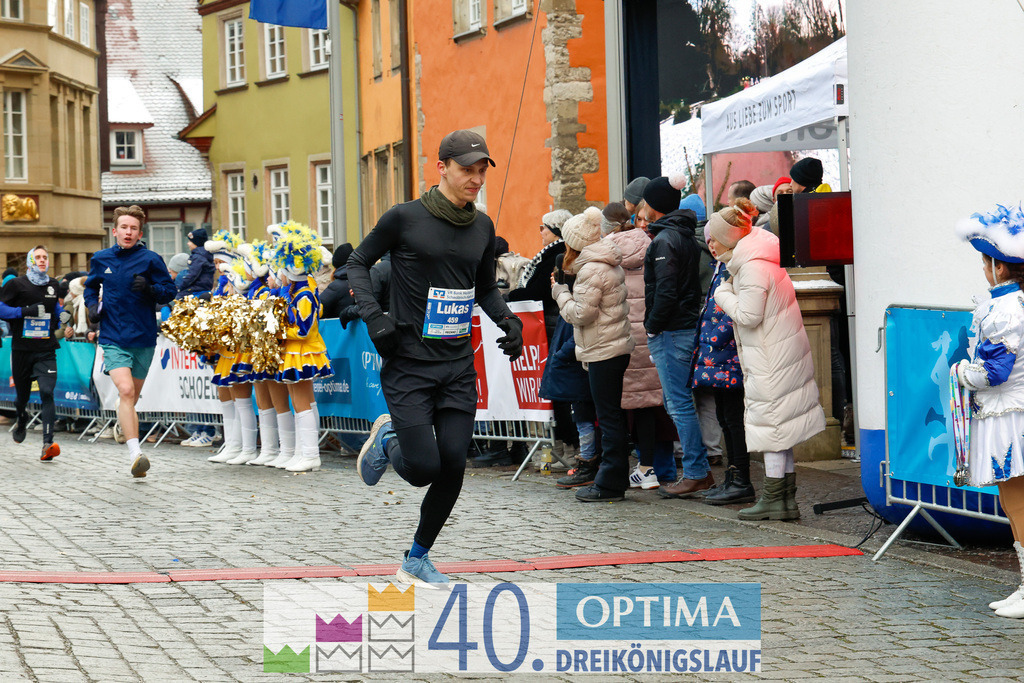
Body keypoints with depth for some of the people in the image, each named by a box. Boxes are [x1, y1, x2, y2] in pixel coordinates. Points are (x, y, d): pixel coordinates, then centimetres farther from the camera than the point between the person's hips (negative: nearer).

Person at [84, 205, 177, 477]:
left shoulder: (150, 260, -3)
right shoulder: (101, 259, 6)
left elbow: (170, 290, 0)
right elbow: (91, 286, 24)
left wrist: (150, 288, -19)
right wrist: (92, 304, 5)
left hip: (143, 338, 0)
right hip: (113, 338, 0)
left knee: (132, 397, 13)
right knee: (125, 391, -19)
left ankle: (134, 455, 31)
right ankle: (135, 454, -25)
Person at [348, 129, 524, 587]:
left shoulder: (482, 226, 8)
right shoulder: (405, 218, -8)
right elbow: (358, 264, 3)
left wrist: (508, 320, 4)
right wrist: (373, 318, -11)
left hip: (459, 365, 5)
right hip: (409, 364, -5)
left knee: (453, 468, -1)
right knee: (424, 469, -11)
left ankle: (417, 559, 19)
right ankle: (388, 440, 25)